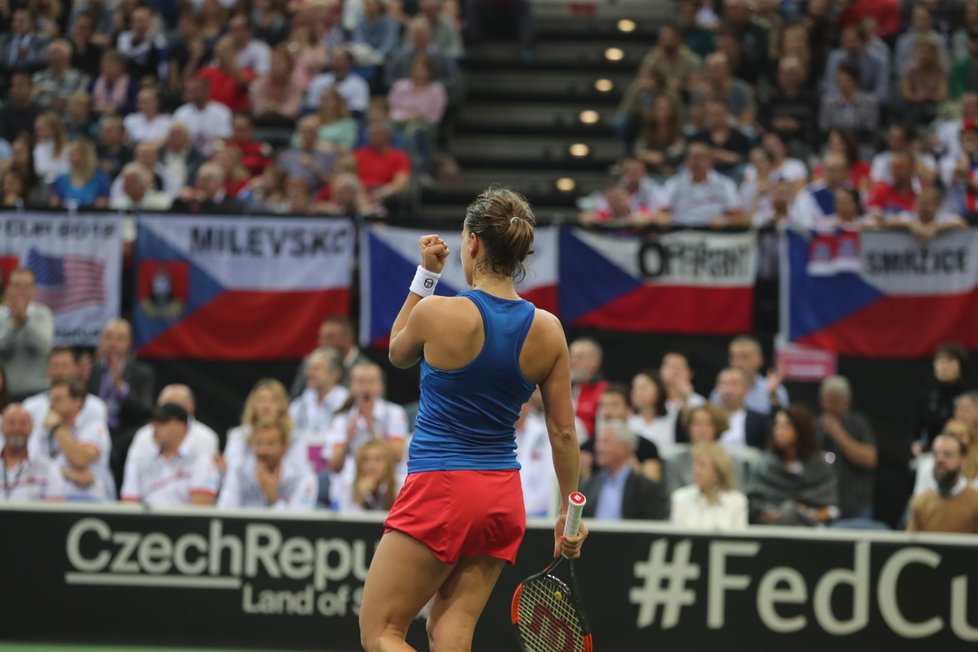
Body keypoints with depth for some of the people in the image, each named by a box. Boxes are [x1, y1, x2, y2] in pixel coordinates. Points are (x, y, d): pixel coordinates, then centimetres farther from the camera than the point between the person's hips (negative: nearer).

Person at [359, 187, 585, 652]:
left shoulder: (438, 313, -14)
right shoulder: (547, 330, -1)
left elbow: (398, 353, 10)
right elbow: (563, 432, 5)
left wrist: (426, 274, 13)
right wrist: (569, 509, 16)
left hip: (440, 490, -6)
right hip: (503, 496, 6)